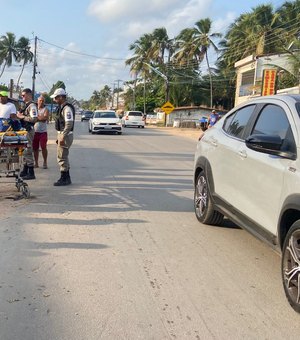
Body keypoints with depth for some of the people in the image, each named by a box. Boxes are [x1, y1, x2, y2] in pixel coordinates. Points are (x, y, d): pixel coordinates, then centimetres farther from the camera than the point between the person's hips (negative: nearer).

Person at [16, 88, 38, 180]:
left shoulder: (32, 106, -14)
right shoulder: (26, 105, 17)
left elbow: (34, 119, -24)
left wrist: (22, 117, -18)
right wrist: (20, 115, 11)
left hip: (29, 131, -10)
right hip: (25, 130, 10)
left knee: (28, 151, -7)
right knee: (25, 151, 15)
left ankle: (31, 173, -3)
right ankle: (25, 171, 25)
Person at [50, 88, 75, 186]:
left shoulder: (67, 108, -17)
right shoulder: (61, 107, 16)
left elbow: (69, 124, -24)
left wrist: (63, 137, -27)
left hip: (65, 135, -11)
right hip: (61, 134, 11)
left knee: (62, 157, -7)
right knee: (63, 157, 15)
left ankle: (64, 179, 0)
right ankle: (67, 178, 24)